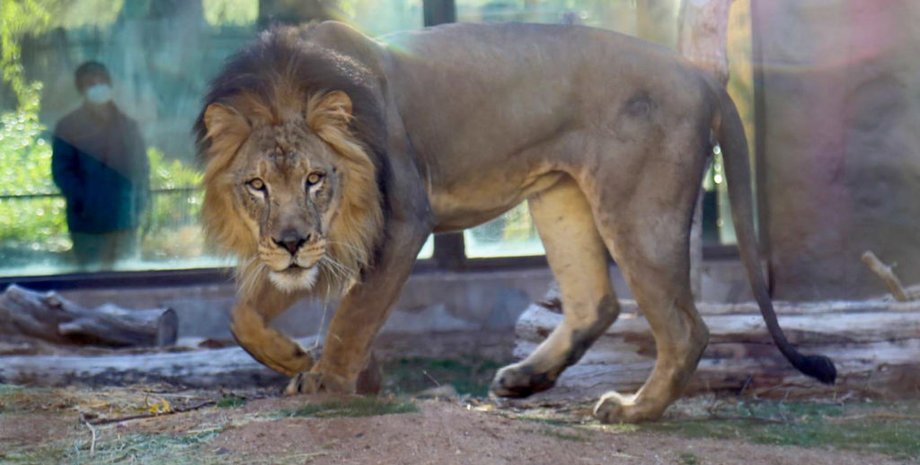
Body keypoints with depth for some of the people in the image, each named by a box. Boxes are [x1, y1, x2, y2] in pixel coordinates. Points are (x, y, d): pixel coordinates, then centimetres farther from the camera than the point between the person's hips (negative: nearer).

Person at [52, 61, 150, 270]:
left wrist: (139, 204, -1)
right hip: (88, 224, -3)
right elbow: (62, 171, -4)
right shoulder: (68, 127, 2)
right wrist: (83, 203, -17)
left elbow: (141, 167, 13)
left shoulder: (127, 125, 13)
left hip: (125, 222, 3)